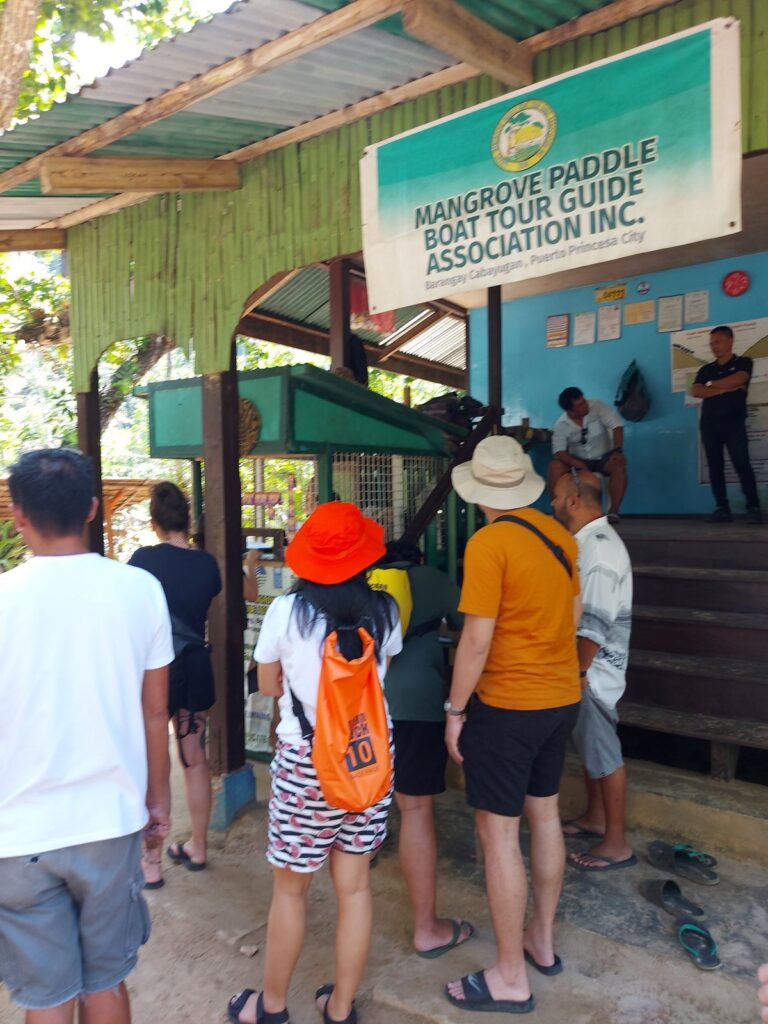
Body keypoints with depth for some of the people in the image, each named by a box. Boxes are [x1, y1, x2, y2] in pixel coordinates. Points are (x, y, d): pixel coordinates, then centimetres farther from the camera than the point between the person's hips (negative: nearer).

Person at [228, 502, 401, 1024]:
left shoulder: (287, 610, -12)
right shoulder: (384, 609, -6)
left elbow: (268, 685, 2)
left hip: (306, 759, -3)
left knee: (290, 888, 15)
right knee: (355, 886, 15)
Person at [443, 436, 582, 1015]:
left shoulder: (488, 544, -19)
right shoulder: (560, 535, 2)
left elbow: (477, 640, -20)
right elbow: (573, 615, 11)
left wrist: (455, 710, -9)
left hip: (508, 705, -8)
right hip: (563, 698, 8)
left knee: (499, 833, 4)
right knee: (544, 815, 20)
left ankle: (511, 979, 16)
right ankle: (542, 942, 37)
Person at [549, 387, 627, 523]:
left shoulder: (596, 406, -15)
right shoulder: (561, 426, -13)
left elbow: (617, 425, -18)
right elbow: (559, 452, -20)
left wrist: (617, 451, -31)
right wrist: (576, 463, -39)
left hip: (603, 458, 0)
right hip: (579, 460, 1)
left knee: (619, 464, -33)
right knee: (555, 466, -27)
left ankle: (613, 512, -29)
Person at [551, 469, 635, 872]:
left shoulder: (600, 547, -23)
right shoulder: (586, 541, 9)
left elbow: (595, 627, -26)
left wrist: (577, 673, -19)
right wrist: (574, 670, 16)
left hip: (593, 671, -9)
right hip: (582, 666, 9)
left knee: (603, 753, 2)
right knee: (589, 747, 21)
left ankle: (616, 844, 16)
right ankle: (595, 818, 37)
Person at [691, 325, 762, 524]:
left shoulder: (743, 362, 10)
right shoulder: (706, 370, 19)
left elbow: (737, 379, -11)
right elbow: (695, 392, 3)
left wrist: (712, 384, 1)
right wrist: (724, 389, -7)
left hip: (733, 422, -4)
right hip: (709, 424, 4)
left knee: (742, 464, -13)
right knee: (715, 467, -1)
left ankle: (753, 508, -12)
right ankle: (722, 509, 2)